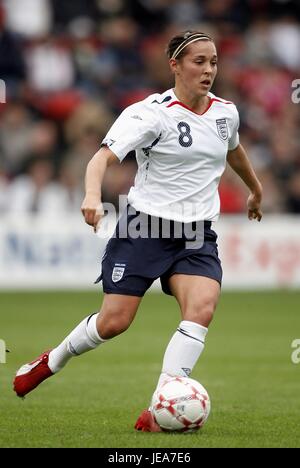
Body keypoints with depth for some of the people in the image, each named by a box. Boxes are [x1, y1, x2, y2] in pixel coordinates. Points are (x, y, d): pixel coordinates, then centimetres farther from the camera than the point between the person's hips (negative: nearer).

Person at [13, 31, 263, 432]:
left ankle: (159, 412, -22)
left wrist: (256, 190, 47)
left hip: (197, 236, 4)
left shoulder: (226, 112, 7)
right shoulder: (152, 113, -12)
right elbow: (105, 155, -24)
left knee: (202, 309, -22)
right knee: (114, 322, -3)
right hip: (144, 228, -4)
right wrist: (93, 195, -44)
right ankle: (51, 362, 29)